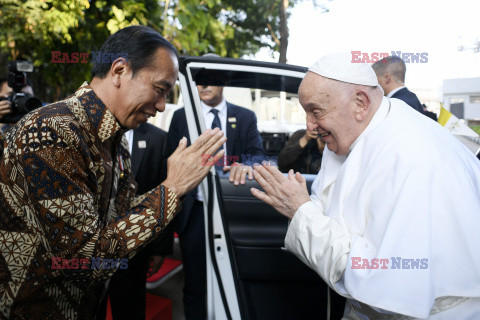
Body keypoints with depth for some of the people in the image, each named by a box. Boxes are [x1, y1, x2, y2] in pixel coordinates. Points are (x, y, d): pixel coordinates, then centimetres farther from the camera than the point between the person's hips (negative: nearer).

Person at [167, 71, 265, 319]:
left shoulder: (245, 118, 6)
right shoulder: (181, 117, 6)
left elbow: (257, 154, -4)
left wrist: (247, 164, -30)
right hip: (195, 212, 0)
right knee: (194, 286, 11)